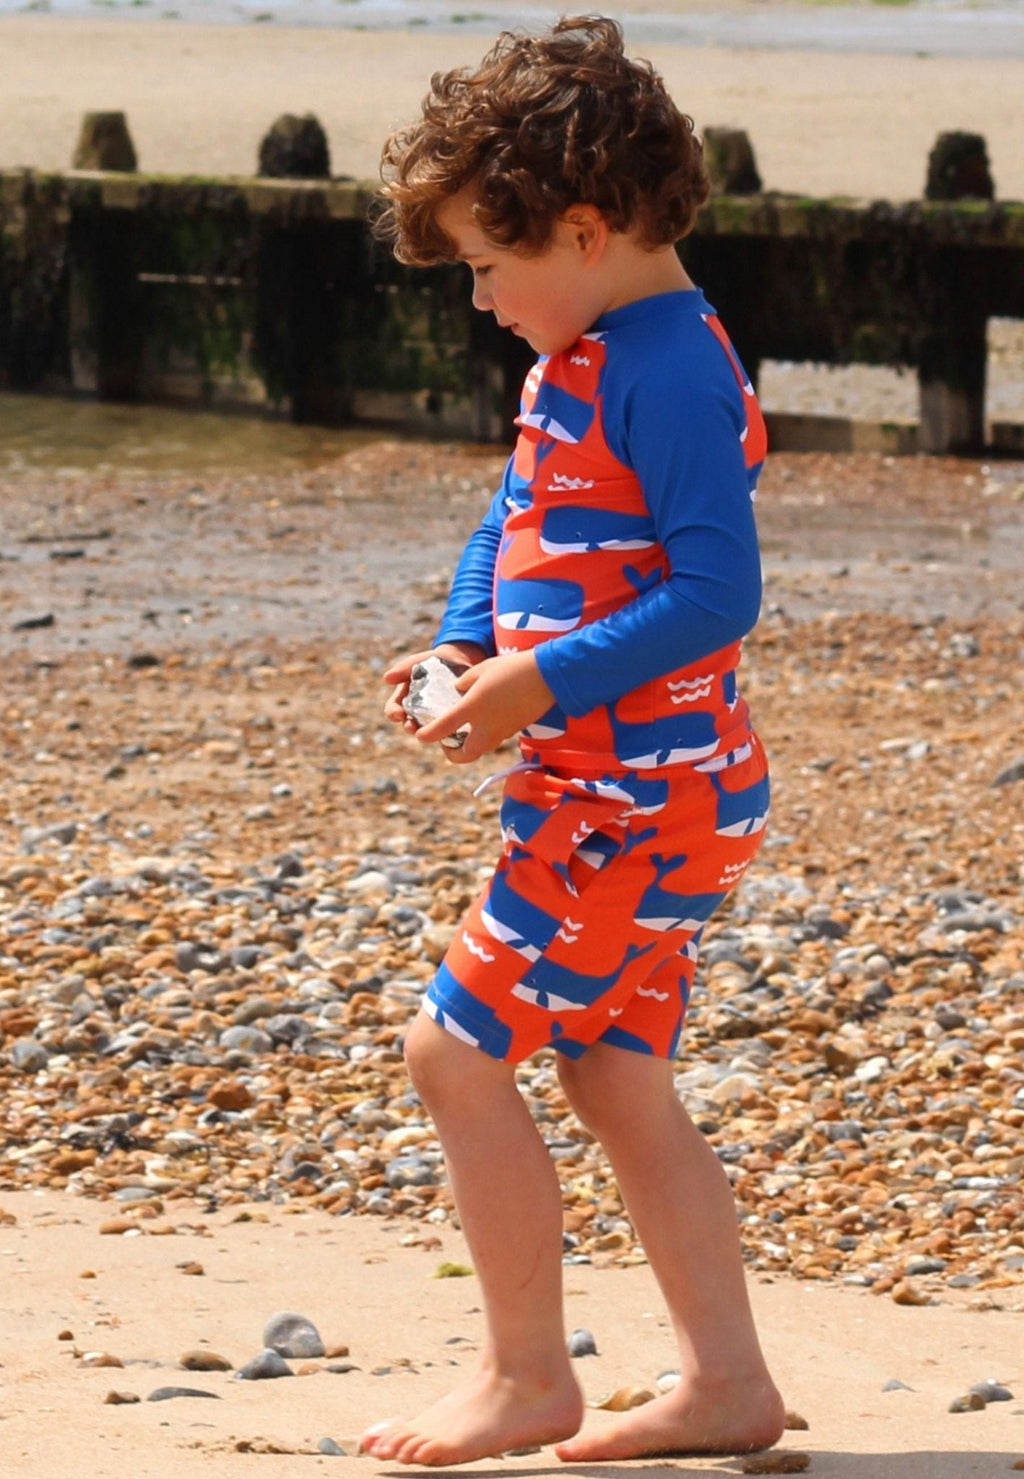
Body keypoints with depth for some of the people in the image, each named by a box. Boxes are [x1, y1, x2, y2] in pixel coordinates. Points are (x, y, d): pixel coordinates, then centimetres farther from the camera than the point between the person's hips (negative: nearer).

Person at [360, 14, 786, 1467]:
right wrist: (462, 647, 6)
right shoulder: (580, 356, 10)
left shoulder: (666, 369, -20)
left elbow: (718, 591, -24)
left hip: (637, 798, -10)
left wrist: (543, 678, -24)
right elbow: (519, 515, 23)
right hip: (623, 788, 10)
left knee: (458, 1048, -7)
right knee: (619, 1078, 13)